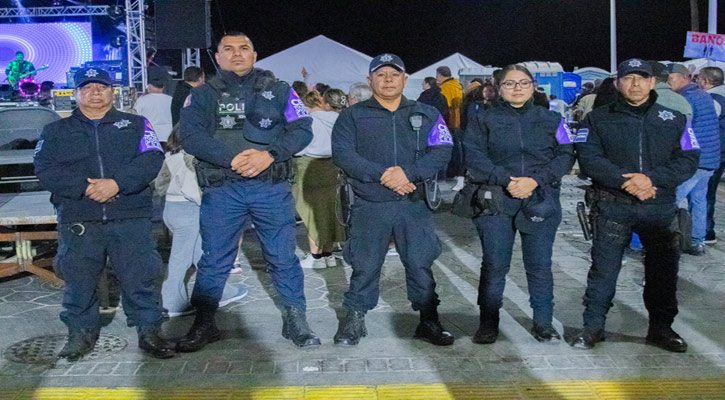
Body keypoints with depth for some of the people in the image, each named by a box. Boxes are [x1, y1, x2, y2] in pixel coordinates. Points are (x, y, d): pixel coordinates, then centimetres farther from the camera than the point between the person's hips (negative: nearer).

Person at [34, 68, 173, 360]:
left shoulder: (136, 125, 13)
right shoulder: (56, 131, 15)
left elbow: (151, 160, -2)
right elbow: (45, 170, 0)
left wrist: (117, 183, -17)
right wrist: (85, 188, -15)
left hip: (131, 218, -1)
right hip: (77, 221, 1)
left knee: (140, 279, -1)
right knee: (78, 281, 6)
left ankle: (148, 332, 10)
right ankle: (81, 333, 22)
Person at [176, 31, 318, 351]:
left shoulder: (279, 90, 11)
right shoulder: (203, 95, 10)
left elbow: (302, 129, 1)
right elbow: (191, 137, -4)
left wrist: (269, 155, -15)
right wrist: (233, 159, -17)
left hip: (272, 187, 0)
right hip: (221, 190, 0)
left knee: (283, 258, 4)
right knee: (213, 261, 7)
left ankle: (296, 321, 17)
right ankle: (204, 324, 21)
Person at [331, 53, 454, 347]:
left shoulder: (427, 115, 11)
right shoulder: (352, 116, 7)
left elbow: (441, 152, -1)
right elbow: (343, 154, -7)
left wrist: (408, 173, -17)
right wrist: (382, 175, -17)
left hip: (414, 205, 1)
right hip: (369, 206, -1)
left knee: (420, 264, 5)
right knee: (364, 265, 5)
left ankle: (429, 321, 18)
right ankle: (354, 320, 21)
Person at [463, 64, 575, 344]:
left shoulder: (551, 119, 12)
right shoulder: (483, 119, 8)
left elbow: (566, 156, 3)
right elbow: (474, 157, -3)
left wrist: (535, 180, -12)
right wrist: (506, 180, -15)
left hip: (541, 202, 1)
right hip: (496, 202, -1)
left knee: (540, 265, 5)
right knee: (494, 265, 1)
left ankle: (543, 322, 19)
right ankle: (488, 324, 14)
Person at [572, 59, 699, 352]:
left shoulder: (674, 120, 9)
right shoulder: (598, 120, 5)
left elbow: (688, 160, 1)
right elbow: (589, 158, -7)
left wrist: (652, 179, -15)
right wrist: (625, 181, -19)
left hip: (660, 207, 2)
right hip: (612, 206, -2)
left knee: (663, 268, 9)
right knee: (604, 267, 0)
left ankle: (661, 327, 25)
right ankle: (593, 326, 12)